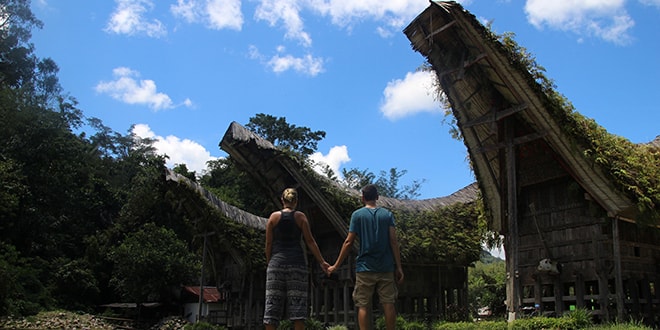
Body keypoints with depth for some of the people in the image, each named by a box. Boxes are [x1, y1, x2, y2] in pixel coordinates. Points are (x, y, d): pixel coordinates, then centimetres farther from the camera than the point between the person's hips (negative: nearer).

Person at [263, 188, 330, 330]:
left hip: (277, 261, 1)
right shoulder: (300, 216, 4)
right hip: (296, 262, -1)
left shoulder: (274, 216, 6)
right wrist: (322, 262, 4)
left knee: (273, 302, 2)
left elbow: (268, 244, 4)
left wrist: (269, 263, 13)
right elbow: (310, 241, 1)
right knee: (297, 302, 1)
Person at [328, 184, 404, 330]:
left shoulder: (357, 214, 1)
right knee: (388, 304, 5)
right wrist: (399, 267, 1)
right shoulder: (387, 214, 6)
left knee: (363, 306, 3)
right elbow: (393, 241, -2)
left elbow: (348, 242, -2)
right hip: (386, 268, 2)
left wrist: (336, 265, 4)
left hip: (365, 267, -2)